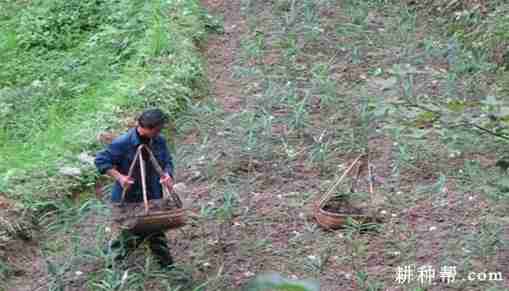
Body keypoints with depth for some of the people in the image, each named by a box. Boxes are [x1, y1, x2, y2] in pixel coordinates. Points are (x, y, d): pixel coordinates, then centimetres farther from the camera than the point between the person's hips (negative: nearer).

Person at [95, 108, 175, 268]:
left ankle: (165, 260, 31)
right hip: (128, 197, -4)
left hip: (153, 195, 4)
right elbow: (100, 160, -16)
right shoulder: (123, 143, -24)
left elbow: (167, 161, 6)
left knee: (156, 228, 14)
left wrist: (167, 174, -15)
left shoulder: (159, 141, -8)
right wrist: (118, 176, -25)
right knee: (132, 233, 6)